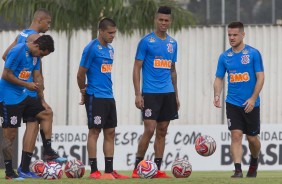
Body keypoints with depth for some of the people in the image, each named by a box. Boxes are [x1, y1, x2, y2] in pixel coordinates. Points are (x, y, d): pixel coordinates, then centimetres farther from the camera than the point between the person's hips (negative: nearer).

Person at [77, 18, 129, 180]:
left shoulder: (110, 49, 13)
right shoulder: (92, 49, -12)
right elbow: (81, 74, -9)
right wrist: (85, 91, 5)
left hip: (109, 96, 8)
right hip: (96, 97, -8)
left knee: (110, 133, 7)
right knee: (94, 131, -5)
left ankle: (109, 171, 11)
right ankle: (94, 171, -3)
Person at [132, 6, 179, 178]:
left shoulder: (173, 43, 12)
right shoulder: (146, 41, -4)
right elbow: (137, 68, -4)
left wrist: (176, 95, 17)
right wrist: (138, 94, -11)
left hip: (168, 93, 5)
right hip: (150, 93, -5)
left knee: (162, 131, 5)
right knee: (150, 130, -11)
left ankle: (157, 169, 9)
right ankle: (137, 168, -2)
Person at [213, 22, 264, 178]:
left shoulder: (253, 53, -5)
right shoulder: (224, 57, 4)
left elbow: (260, 77, -7)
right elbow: (219, 79, 9)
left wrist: (253, 99, -16)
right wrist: (217, 96, -10)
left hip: (251, 104, -2)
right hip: (232, 103, 2)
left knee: (252, 137, 8)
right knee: (236, 135, -11)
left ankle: (254, 163, 35)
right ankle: (238, 170, -13)